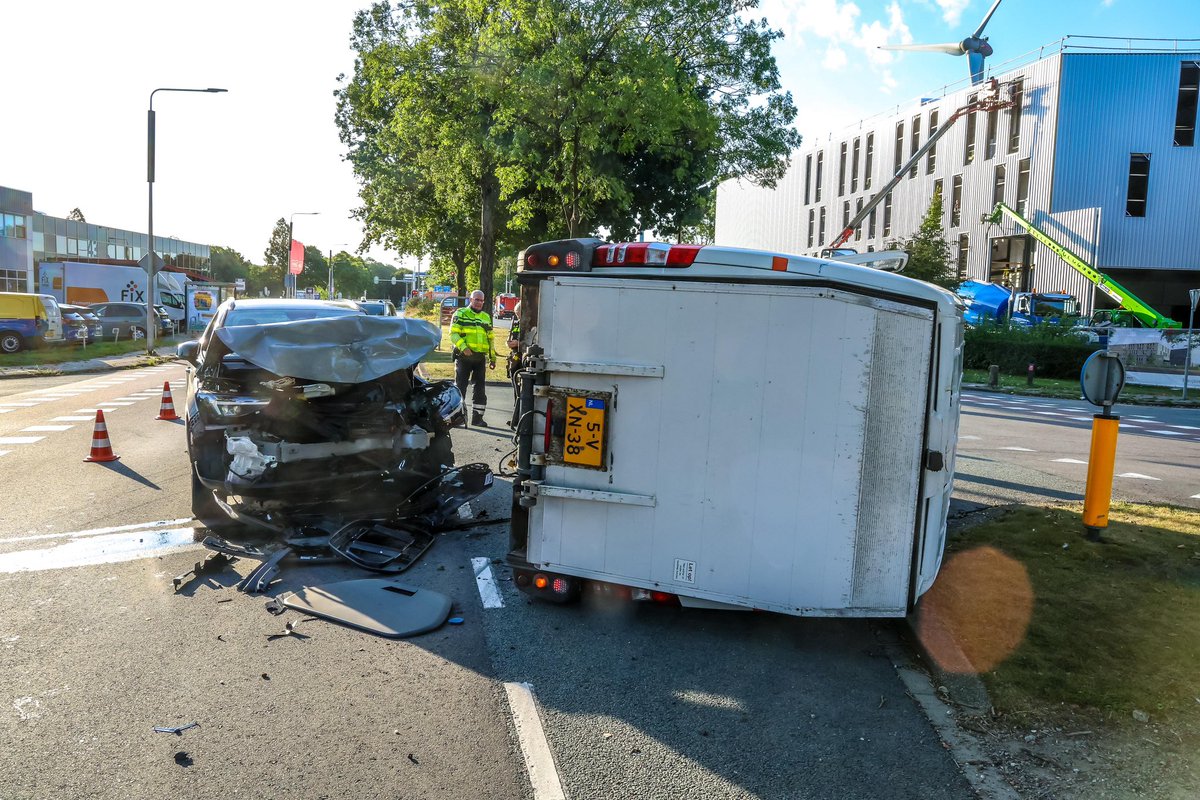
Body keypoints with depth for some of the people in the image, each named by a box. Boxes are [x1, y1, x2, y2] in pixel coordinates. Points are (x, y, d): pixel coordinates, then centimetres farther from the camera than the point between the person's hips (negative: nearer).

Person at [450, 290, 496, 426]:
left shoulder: (486, 317, 19)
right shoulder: (461, 314, 1)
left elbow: (490, 338, 22)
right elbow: (453, 333, -9)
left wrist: (493, 358, 18)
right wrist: (463, 347, -23)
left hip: (480, 358, 5)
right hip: (464, 357, -5)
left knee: (480, 388, 6)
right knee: (460, 387, -2)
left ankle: (477, 417, 13)